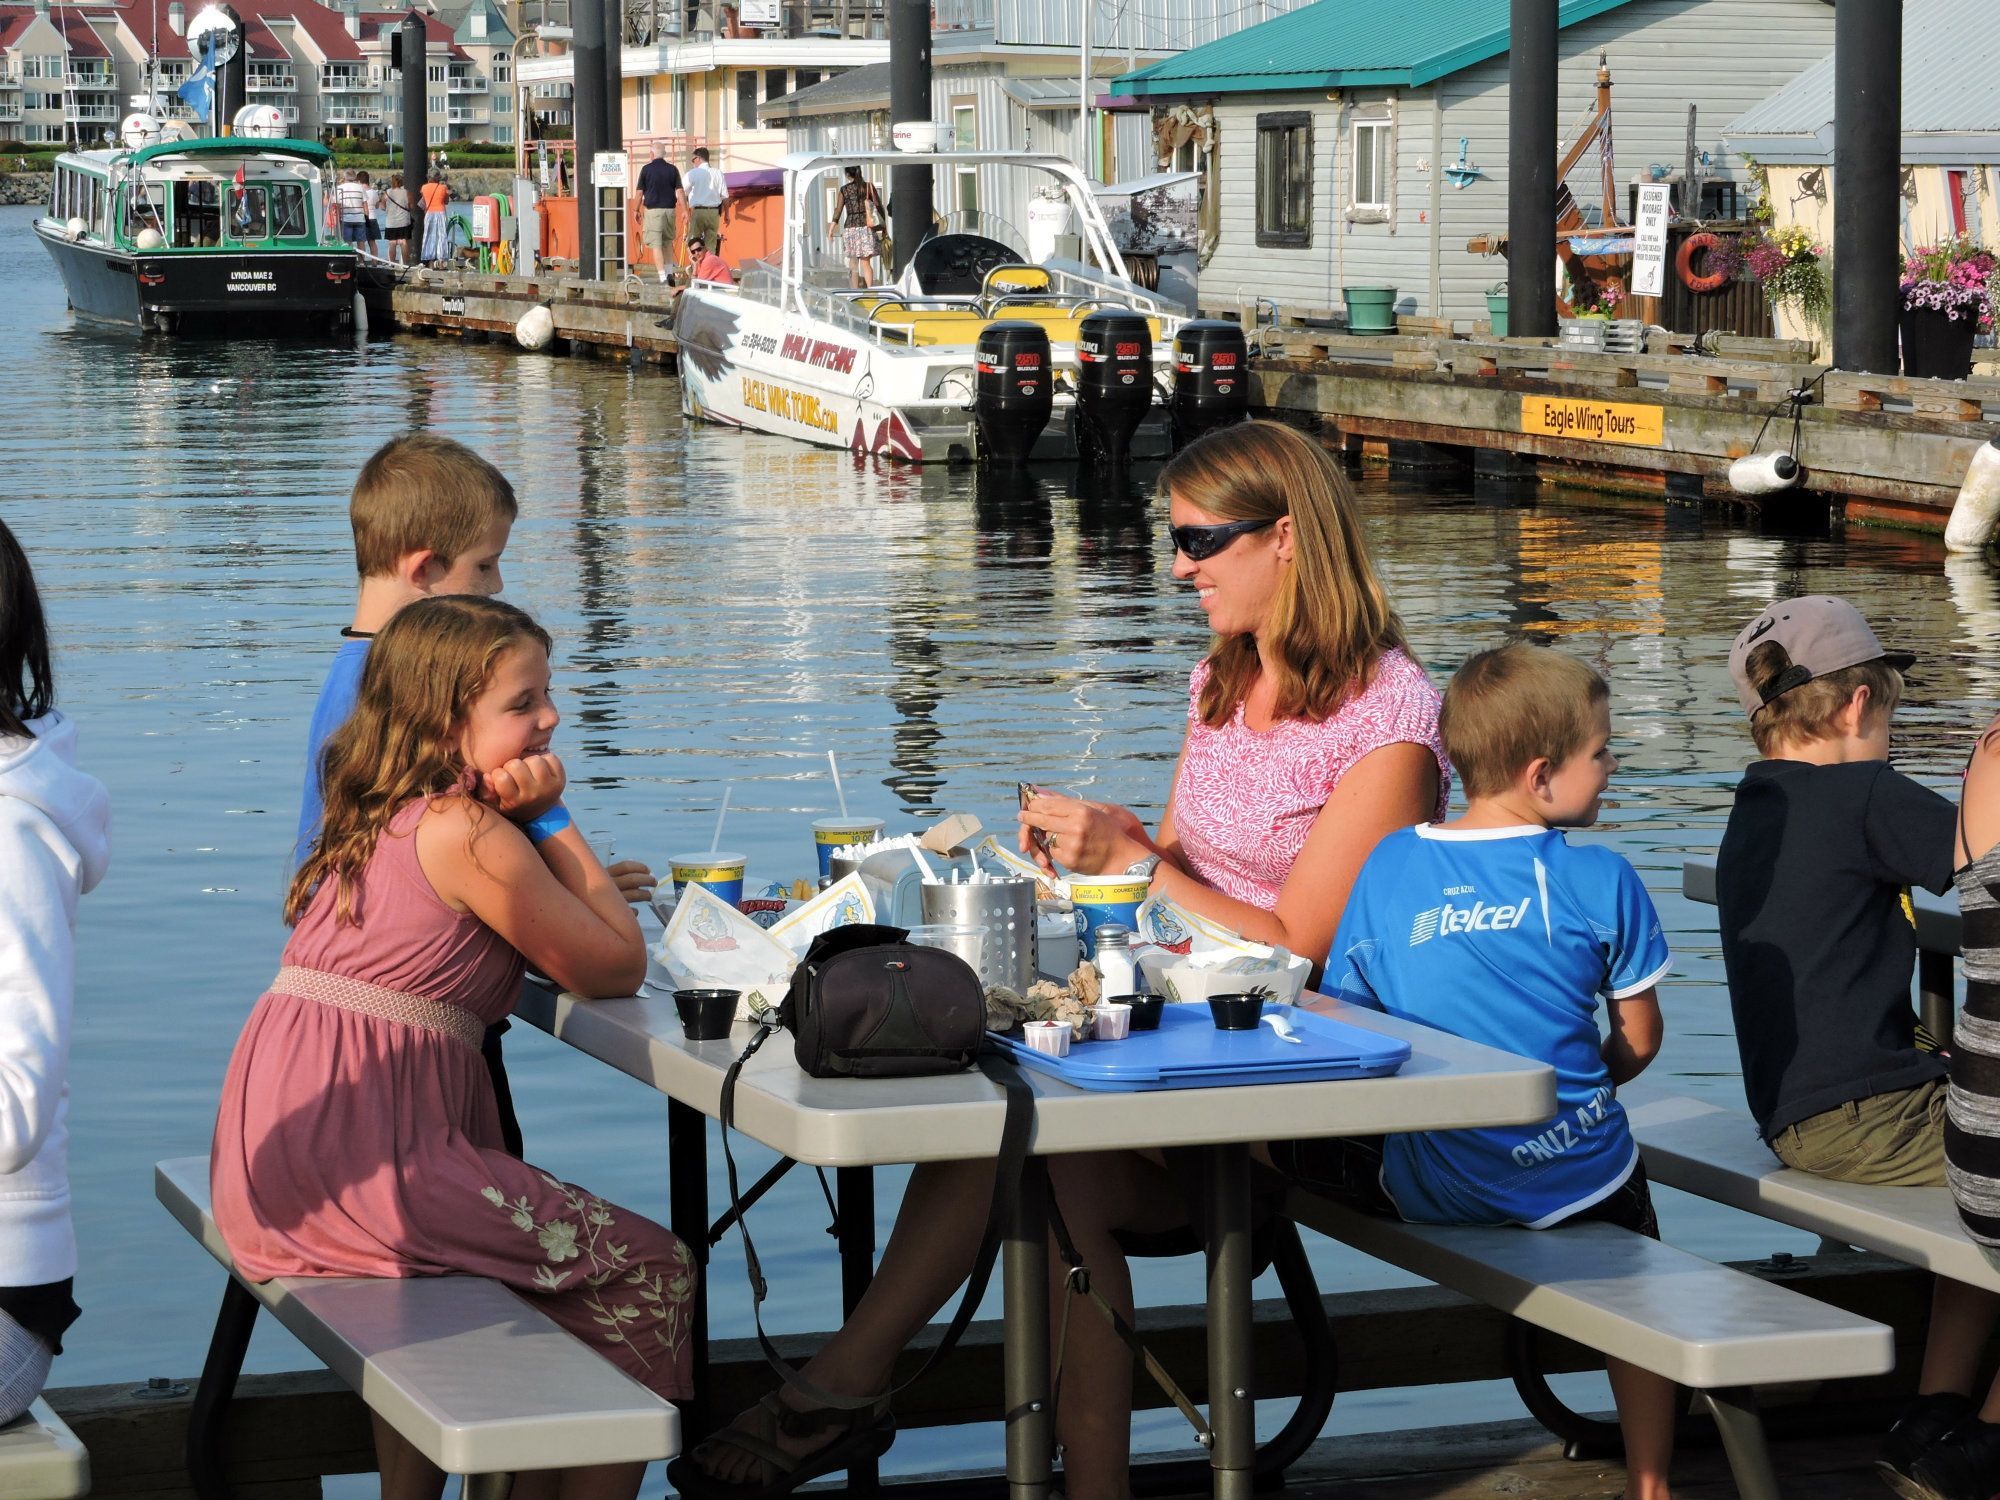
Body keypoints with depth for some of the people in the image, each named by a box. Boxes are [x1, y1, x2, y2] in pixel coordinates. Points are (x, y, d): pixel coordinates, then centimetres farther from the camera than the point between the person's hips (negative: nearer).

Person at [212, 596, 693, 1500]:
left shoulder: (386, 814, 17)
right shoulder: (466, 831, -11)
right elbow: (616, 969, -4)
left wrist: (550, 852, 4)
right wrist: (551, 822, 1)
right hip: (359, 1153, -10)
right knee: (652, 1275, -4)